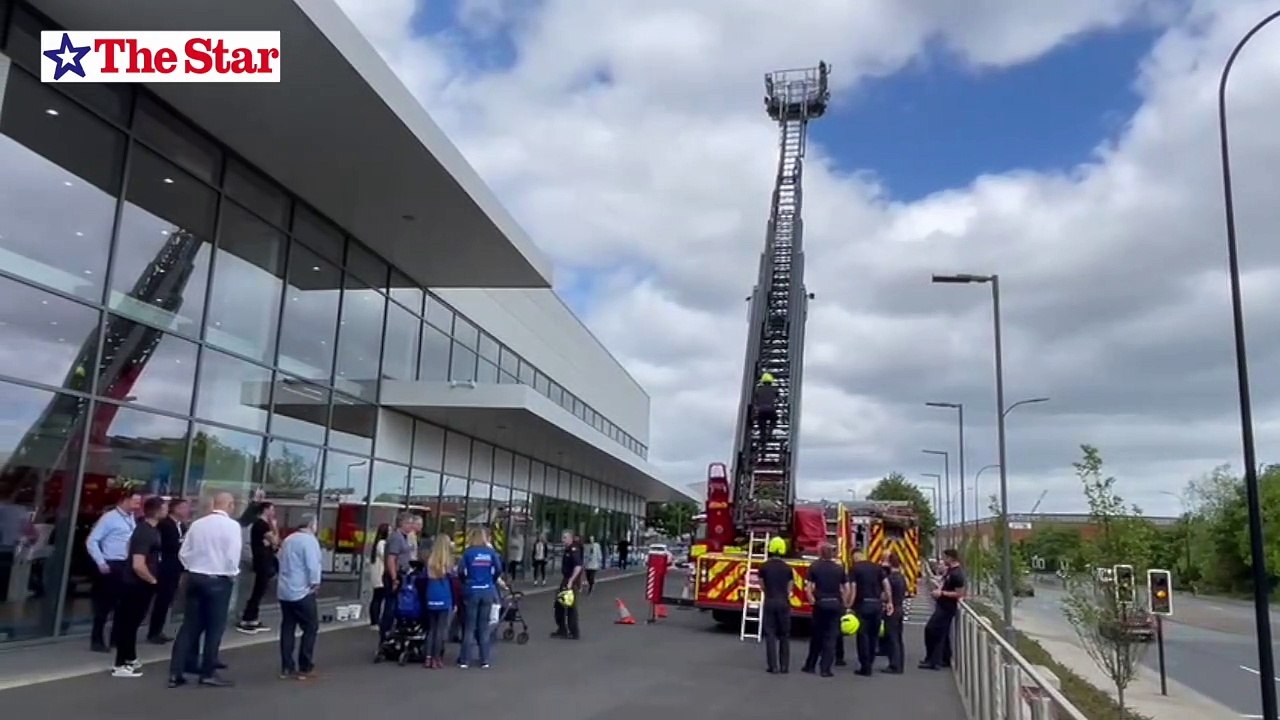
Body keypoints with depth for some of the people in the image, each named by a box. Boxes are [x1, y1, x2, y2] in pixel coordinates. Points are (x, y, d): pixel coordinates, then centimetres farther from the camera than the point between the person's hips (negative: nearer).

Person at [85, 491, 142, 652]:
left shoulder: (132, 519, 10)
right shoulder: (109, 518, -10)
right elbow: (91, 541, -12)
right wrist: (101, 563, -15)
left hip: (126, 566, 7)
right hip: (111, 566, -7)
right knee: (104, 604, 2)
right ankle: (97, 640, 13)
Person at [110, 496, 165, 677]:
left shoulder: (149, 529, 8)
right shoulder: (145, 532, -23)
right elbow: (138, 565, -30)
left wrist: (152, 579, 18)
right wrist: (152, 580, -15)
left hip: (140, 584, 10)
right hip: (137, 585, -10)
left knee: (132, 622, 19)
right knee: (128, 623, -1)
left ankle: (130, 659, 32)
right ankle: (120, 666, 6)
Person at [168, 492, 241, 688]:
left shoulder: (197, 524, 3)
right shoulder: (232, 525, -12)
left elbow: (183, 553, 5)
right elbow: (233, 556, -17)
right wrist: (232, 574, 0)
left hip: (195, 577, 5)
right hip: (219, 580, -5)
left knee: (189, 626, 10)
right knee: (214, 628, 5)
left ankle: (176, 673, 10)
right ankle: (208, 673, 10)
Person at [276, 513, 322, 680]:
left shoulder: (288, 539, 15)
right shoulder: (309, 540, -12)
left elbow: (283, 563, 20)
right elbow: (313, 565, -19)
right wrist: (315, 583, -7)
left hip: (284, 591, 8)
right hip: (302, 591, -8)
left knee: (287, 628, 9)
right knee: (310, 628, 0)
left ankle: (287, 668, 9)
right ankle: (305, 668, 0)